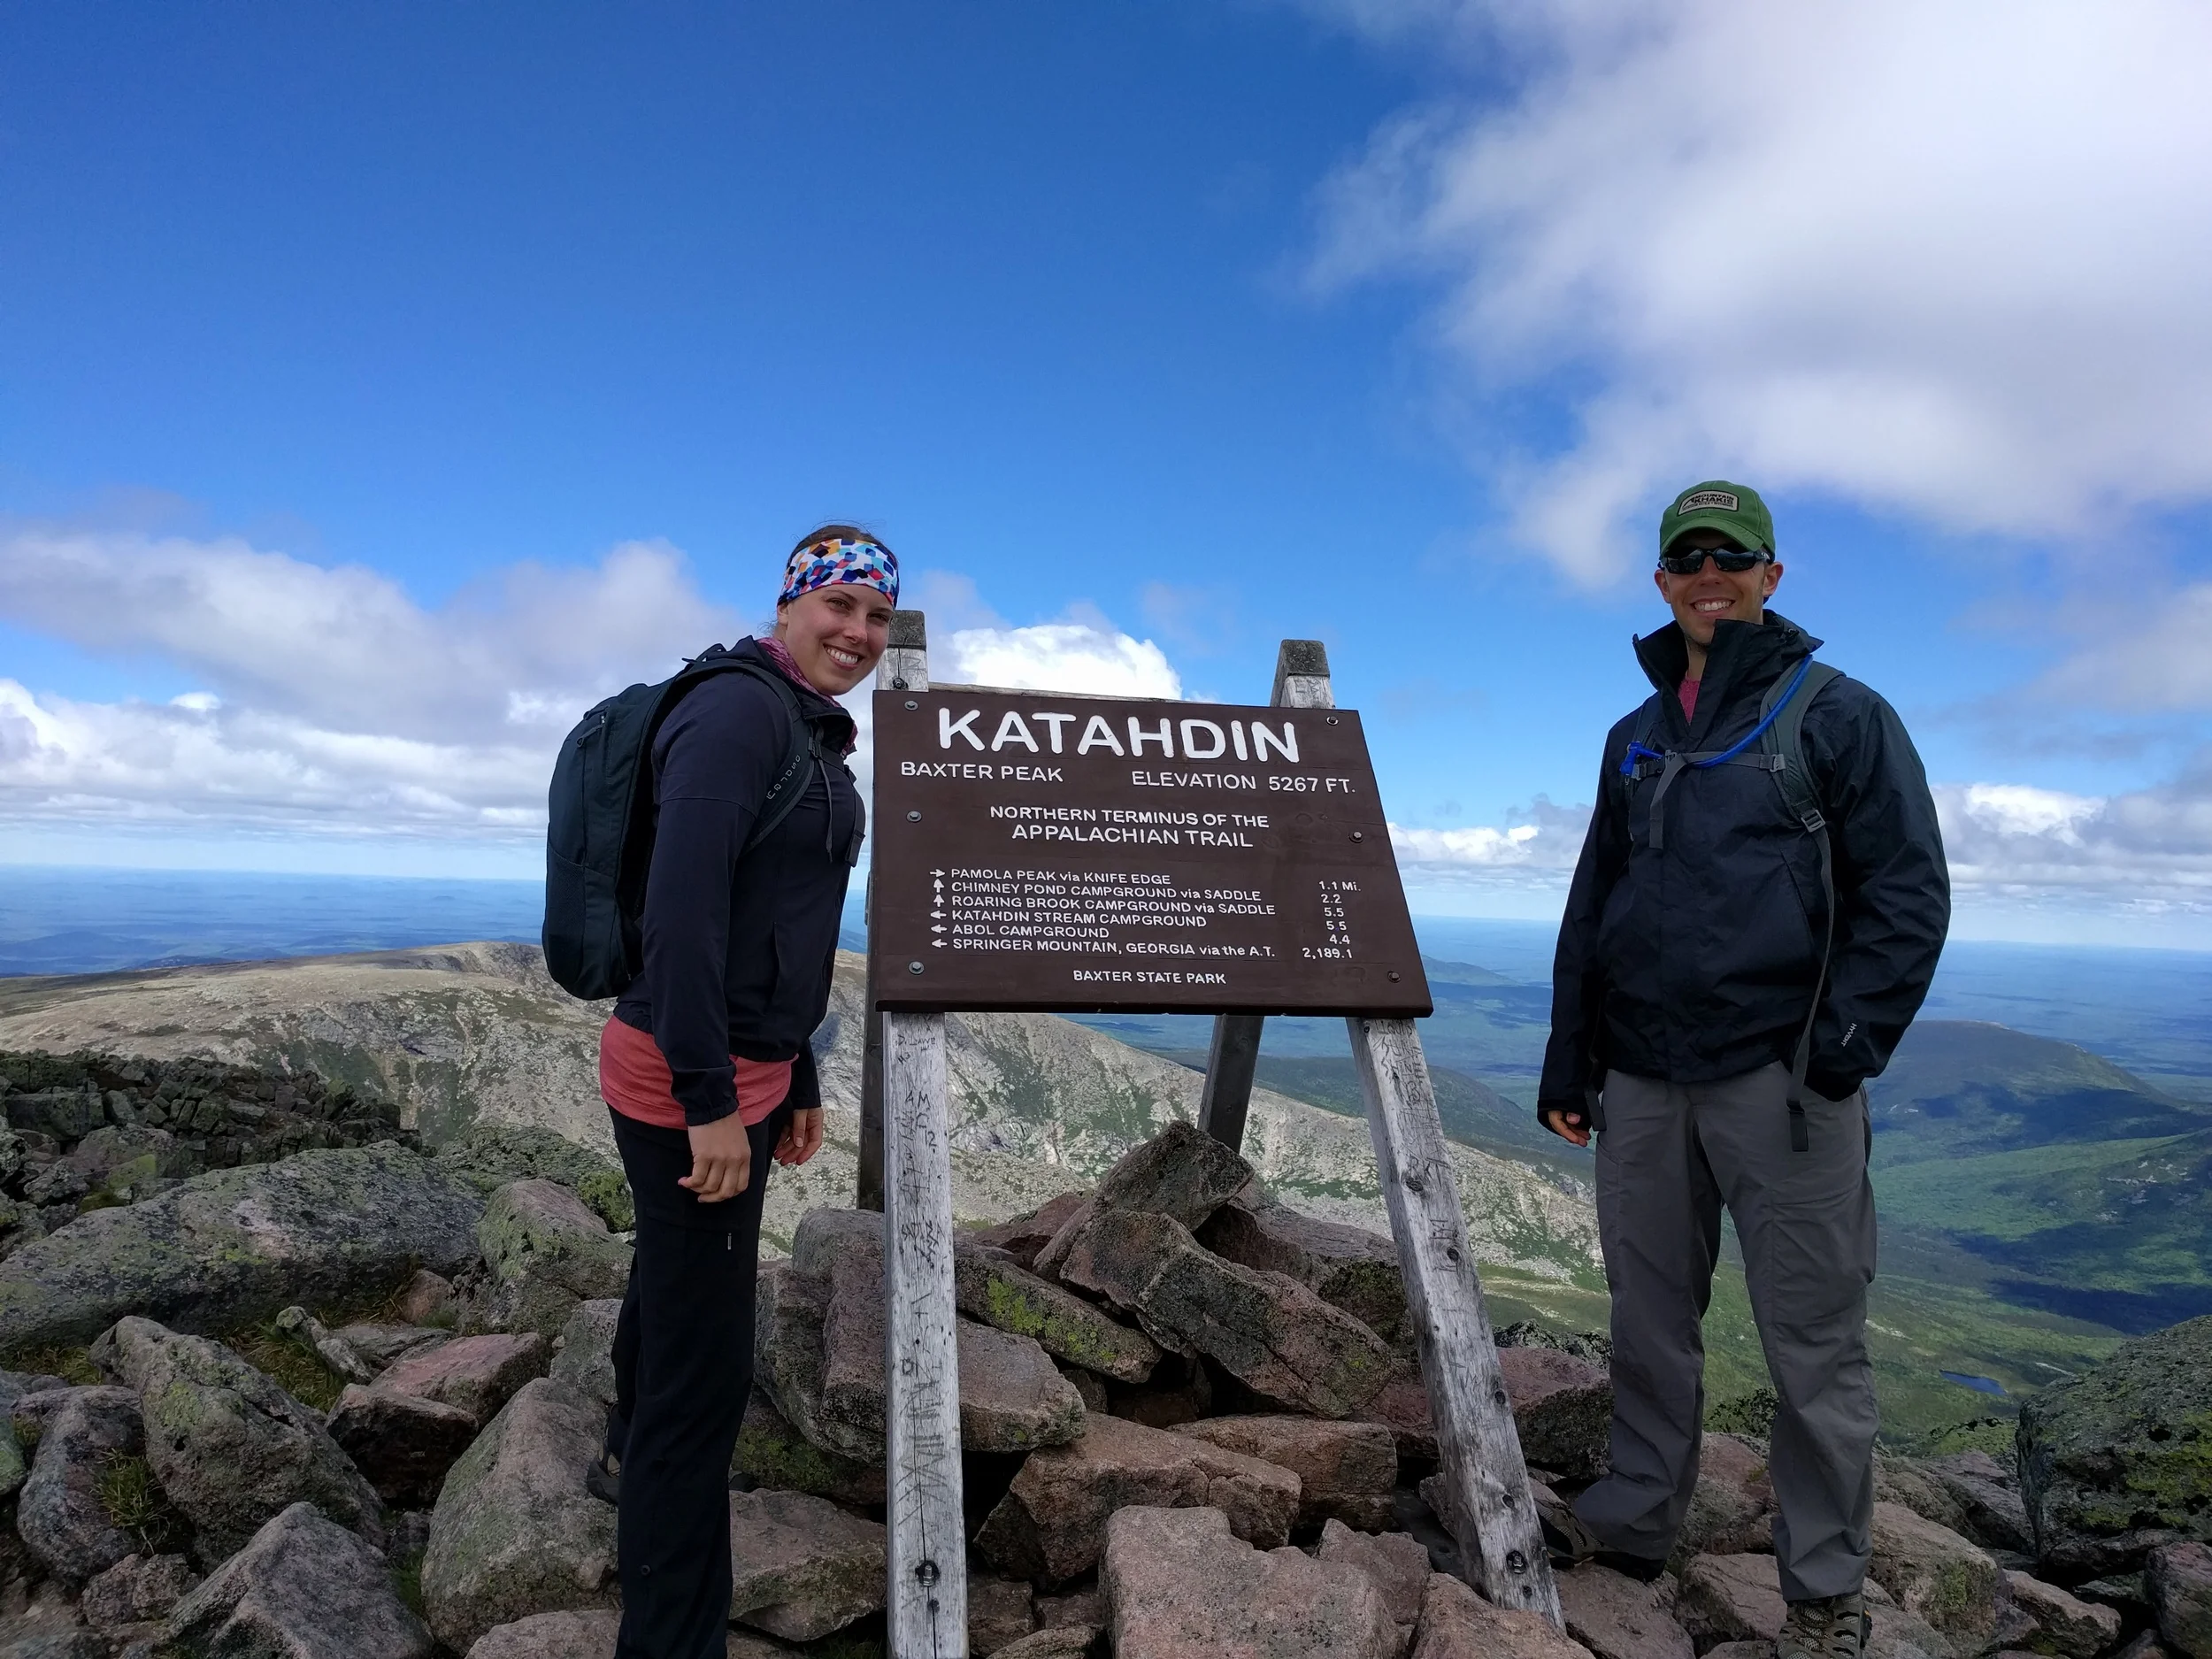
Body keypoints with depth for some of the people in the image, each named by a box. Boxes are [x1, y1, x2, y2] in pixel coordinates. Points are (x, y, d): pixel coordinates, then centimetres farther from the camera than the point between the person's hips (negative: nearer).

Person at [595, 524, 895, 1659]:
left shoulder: (816, 738, 14)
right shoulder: (738, 711, -16)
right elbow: (683, 899, -26)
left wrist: (799, 1079, 20)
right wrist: (710, 1101, -26)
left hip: (744, 1070, 10)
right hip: (691, 1084, -10)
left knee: (676, 1281, 30)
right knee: (705, 1372, -4)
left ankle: (632, 1457, 56)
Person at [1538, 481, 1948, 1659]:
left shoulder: (1838, 714, 1)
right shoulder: (1636, 739, 15)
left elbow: (1907, 895, -4)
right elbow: (1591, 907, 17)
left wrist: (1845, 1044, -15)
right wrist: (1568, 1063, 14)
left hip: (1778, 1077, -4)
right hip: (1641, 1080, 5)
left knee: (1813, 1340, 4)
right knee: (1647, 1318, 14)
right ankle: (1634, 1516, 30)